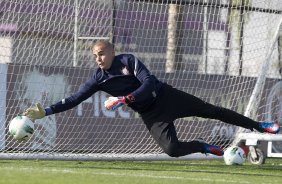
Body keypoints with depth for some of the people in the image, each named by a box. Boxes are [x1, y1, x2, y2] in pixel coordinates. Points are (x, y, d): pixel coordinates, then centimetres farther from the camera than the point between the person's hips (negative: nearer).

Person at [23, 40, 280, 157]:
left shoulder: (129, 61, -16)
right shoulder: (99, 79, -7)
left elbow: (149, 83, -26)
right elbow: (75, 99, -8)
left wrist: (124, 99, -36)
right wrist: (45, 112, -17)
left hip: (166, 97, -2)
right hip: (151, 115, 2)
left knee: (212, 111, 1)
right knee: (172, 149, -22)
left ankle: (259, 126, 13)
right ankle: (205, 148, 4)